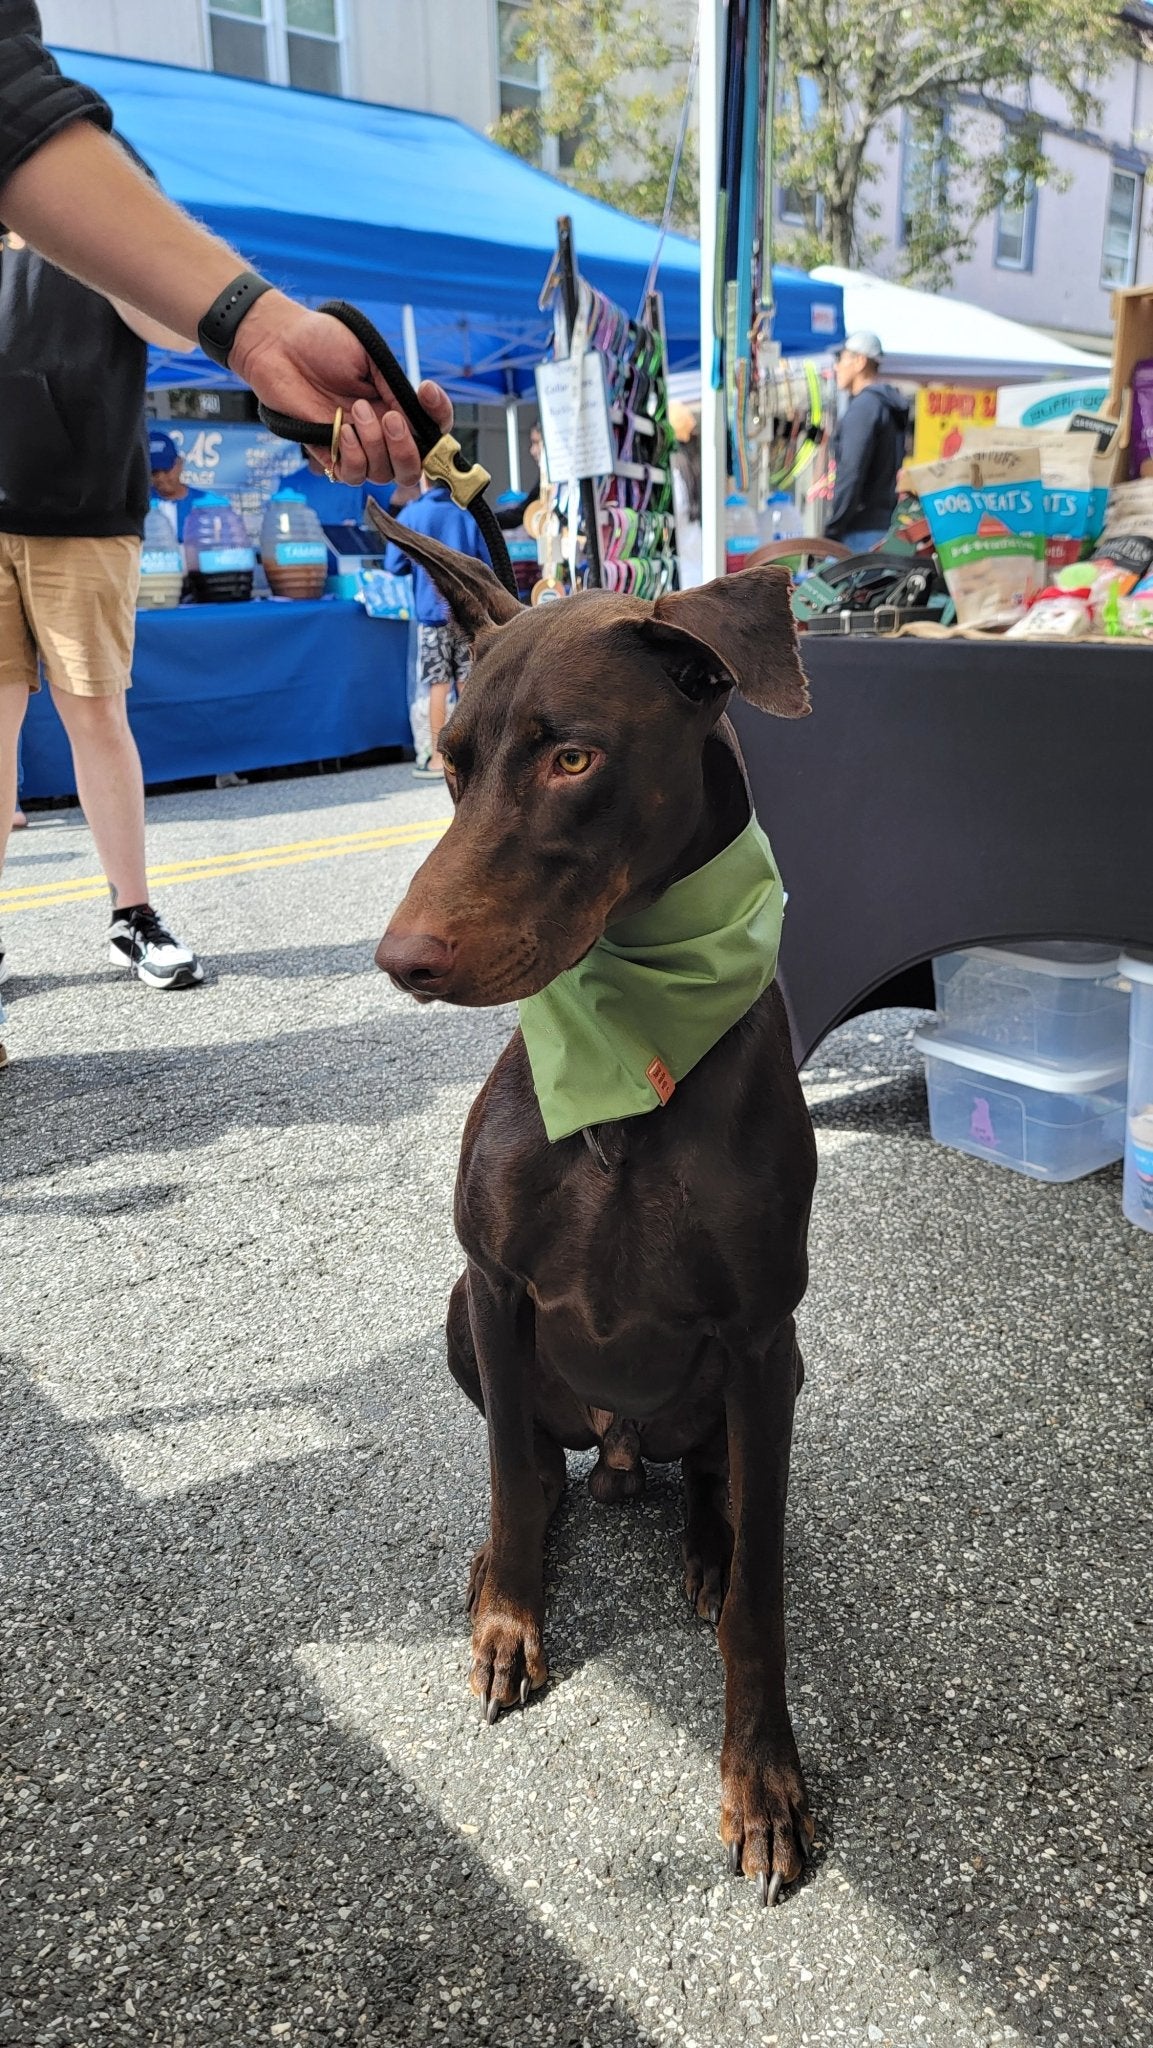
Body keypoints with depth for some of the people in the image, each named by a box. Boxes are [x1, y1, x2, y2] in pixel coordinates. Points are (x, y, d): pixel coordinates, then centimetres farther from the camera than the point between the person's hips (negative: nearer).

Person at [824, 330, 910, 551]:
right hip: (888, 525, 9)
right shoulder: (891, 406, 19)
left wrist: (832, 531, -14)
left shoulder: (862, 407, -10)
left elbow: (851, 475, -17)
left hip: (864, 531, -9)